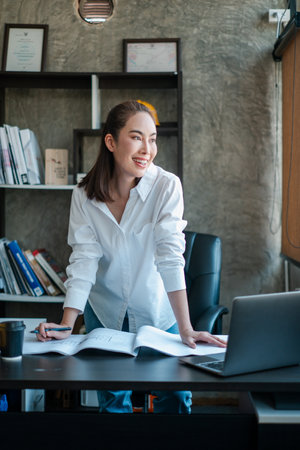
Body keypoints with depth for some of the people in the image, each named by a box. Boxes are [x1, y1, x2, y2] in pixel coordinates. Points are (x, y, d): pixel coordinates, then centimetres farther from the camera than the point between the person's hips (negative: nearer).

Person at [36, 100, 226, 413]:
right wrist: (66, 326, -26)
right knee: (112, 399, 7)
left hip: (157, 311, -1)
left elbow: (171, 258, -25)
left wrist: (186, 330, -31)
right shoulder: (84, 196, -12)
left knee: (176, 396, 3)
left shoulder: (167, 186, -19)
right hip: (106, 311, 1)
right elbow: (83, 261, -15)